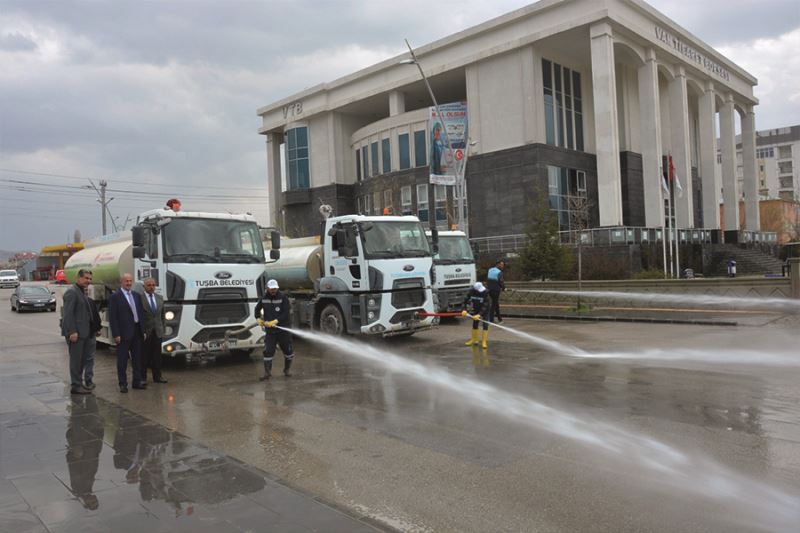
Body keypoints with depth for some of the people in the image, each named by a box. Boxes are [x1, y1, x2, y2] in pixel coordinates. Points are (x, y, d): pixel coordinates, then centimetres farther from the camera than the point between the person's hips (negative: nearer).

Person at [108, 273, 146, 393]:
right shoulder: (115, 296, -6)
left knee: (137, 358, 11)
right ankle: (123, 384, 11)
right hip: (124, 333, -6)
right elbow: (112, 317, -9)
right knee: (122, 360, 3)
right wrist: (116, 334, -14)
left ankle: (137, 381, 20)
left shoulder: (137, 295, 12)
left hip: (137, 332, 6)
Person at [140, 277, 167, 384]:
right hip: (144, 332, -5)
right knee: (144, 356, 3)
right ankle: (142, 377, 12)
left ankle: (157, 376, 16)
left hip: (157, 332, 5)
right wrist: (140, 331, -10)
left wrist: (162, 329, 11)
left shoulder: (160, 298, 11)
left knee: (157, 355, 9)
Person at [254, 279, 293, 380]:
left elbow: (286, 313, -16)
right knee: (268, 351, -4)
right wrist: (258, 319, 7)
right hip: (270, 330, 2)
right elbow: (257, 309, 22)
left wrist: (275, 321, -24)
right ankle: (267, 372, 4)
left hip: (283, 328, -2)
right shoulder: (264, 299, 3)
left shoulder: (283, 298, -9)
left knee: (288, 350, 6)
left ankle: (287, 370, 26)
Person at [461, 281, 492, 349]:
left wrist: (479, 314, -40)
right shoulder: (471, 292, -23)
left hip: (485, 310, -4)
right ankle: (474, 340, 27)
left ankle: (484, 342, -4)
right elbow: (466, 300, -14)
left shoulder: (485, 293, -33)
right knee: (474, 324, 11)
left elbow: (485, 306, -33)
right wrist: (465, 310, -27)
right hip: (476, 309, 4)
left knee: (485, 325, -9)